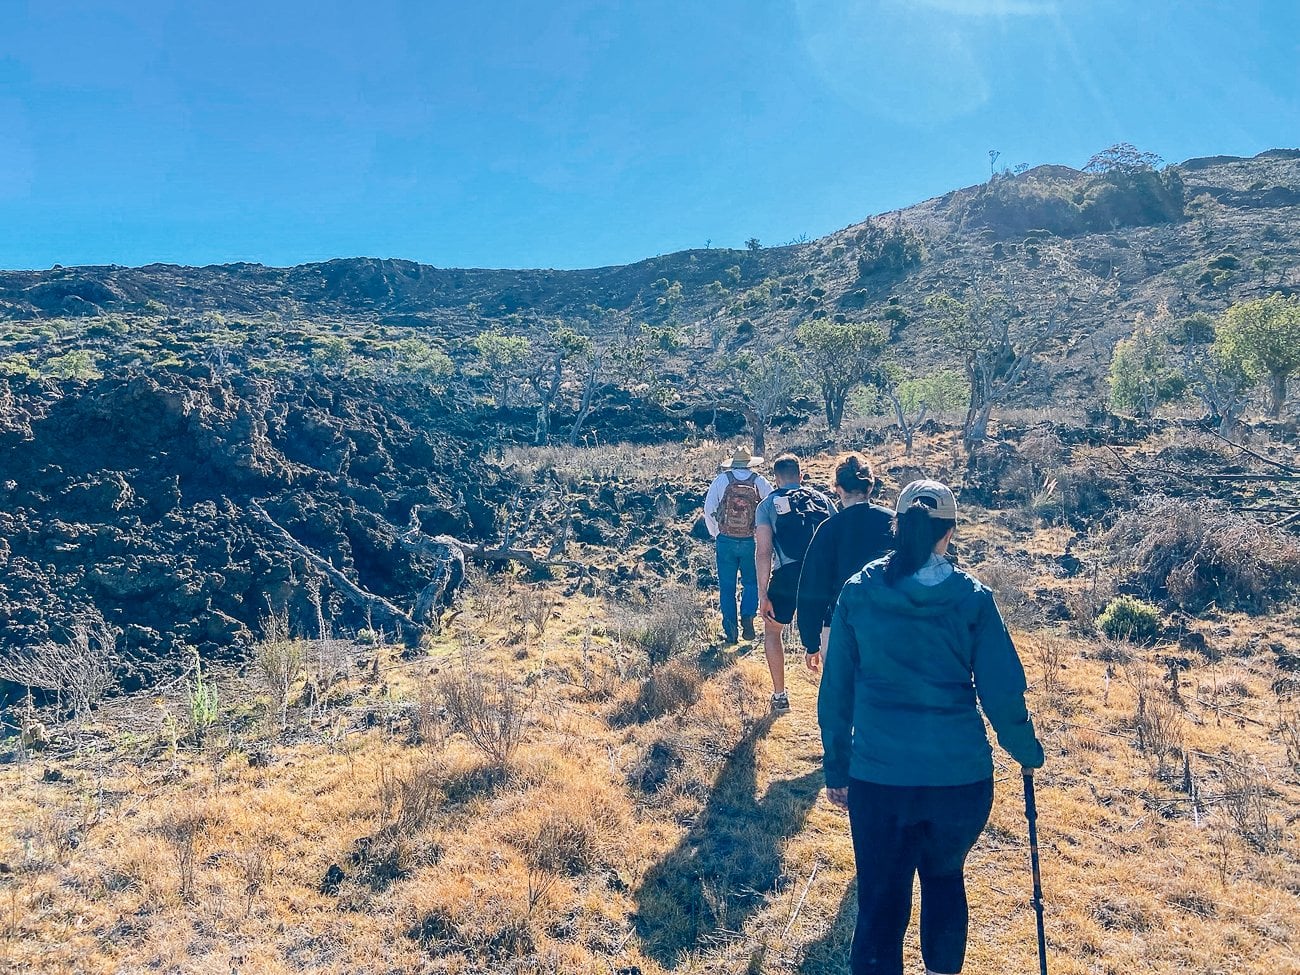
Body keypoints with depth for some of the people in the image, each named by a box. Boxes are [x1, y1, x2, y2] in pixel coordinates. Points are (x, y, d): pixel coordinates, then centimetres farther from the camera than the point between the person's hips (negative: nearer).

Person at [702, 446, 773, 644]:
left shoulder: (720, 481, -1)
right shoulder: (760, 482, -1)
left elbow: (708, 510, -1)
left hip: (725, 541, 0)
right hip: (751, 542, 0)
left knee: (727, 587, 9)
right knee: (751, 582, 17)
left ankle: (731, 632, 11)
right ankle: (747, 617, -5)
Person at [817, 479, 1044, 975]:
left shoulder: (857, 592, -3)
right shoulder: (972, 598, -5)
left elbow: (835, 689, 1)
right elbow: (1002, 691, -3)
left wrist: (836, 768, 10)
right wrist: (1027, 752, 14)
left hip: (877, 776, 0)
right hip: (960, 775, 1)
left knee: (880, 903, 9)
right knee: (945, 878, 26)